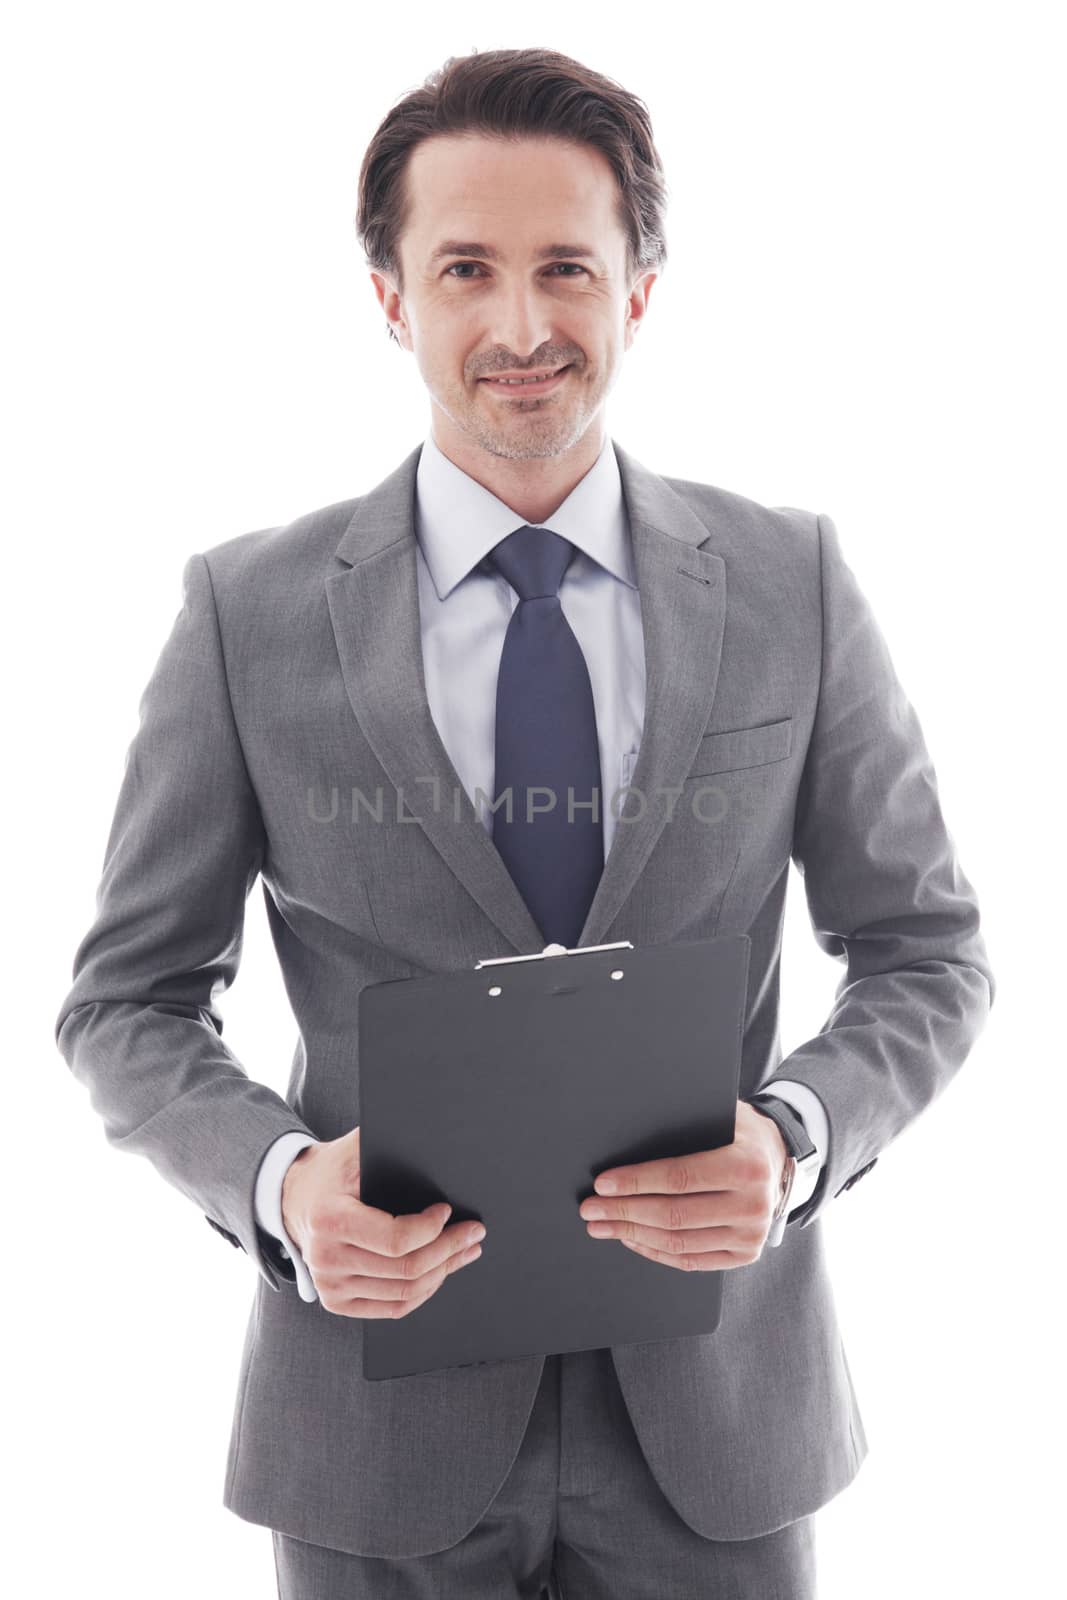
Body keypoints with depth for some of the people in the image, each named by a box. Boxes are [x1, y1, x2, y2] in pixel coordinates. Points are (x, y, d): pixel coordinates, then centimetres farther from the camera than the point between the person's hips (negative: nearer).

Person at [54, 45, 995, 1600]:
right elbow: (129, 999, 0)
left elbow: (926, 951, 2)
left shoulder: (794, 584, -3)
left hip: (715, 1411, 1)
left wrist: (793, 1139, -17)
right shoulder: (246, 611, -5)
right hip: (384, 1404, 0)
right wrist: (279, 1180, -19)